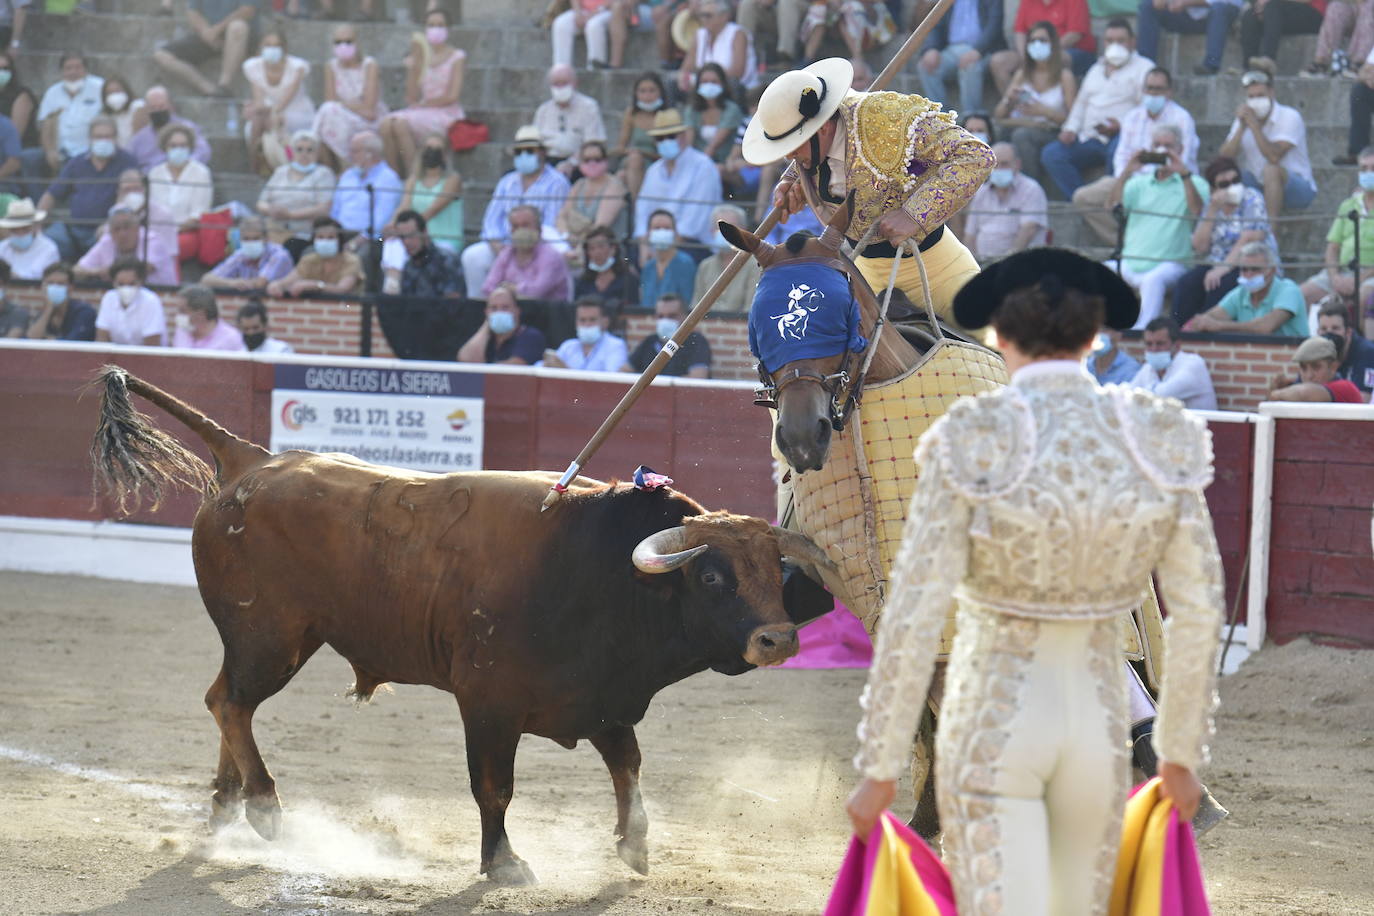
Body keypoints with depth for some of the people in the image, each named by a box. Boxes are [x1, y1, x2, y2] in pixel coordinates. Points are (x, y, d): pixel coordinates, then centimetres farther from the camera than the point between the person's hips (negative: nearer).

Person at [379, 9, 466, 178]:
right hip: (423, 114, 5)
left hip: (448, 117, -5)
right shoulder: (422, 58, 15)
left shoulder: (457, 57, 1)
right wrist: (412, 67, -1)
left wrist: (422, 104, -8)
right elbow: (412, 98, 8)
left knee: (401, 123, -31)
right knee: (387, 122, -24)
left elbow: (452, 96, -8)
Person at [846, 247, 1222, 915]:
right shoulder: (1161, 440, -7)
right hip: (1095, 723, 4)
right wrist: (1183, 750, 13)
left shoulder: (968, 442, -17)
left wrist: (879, 769, -8)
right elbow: (1198, 608, -1)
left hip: (990, 725, -3)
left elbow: (916, 616, -17)